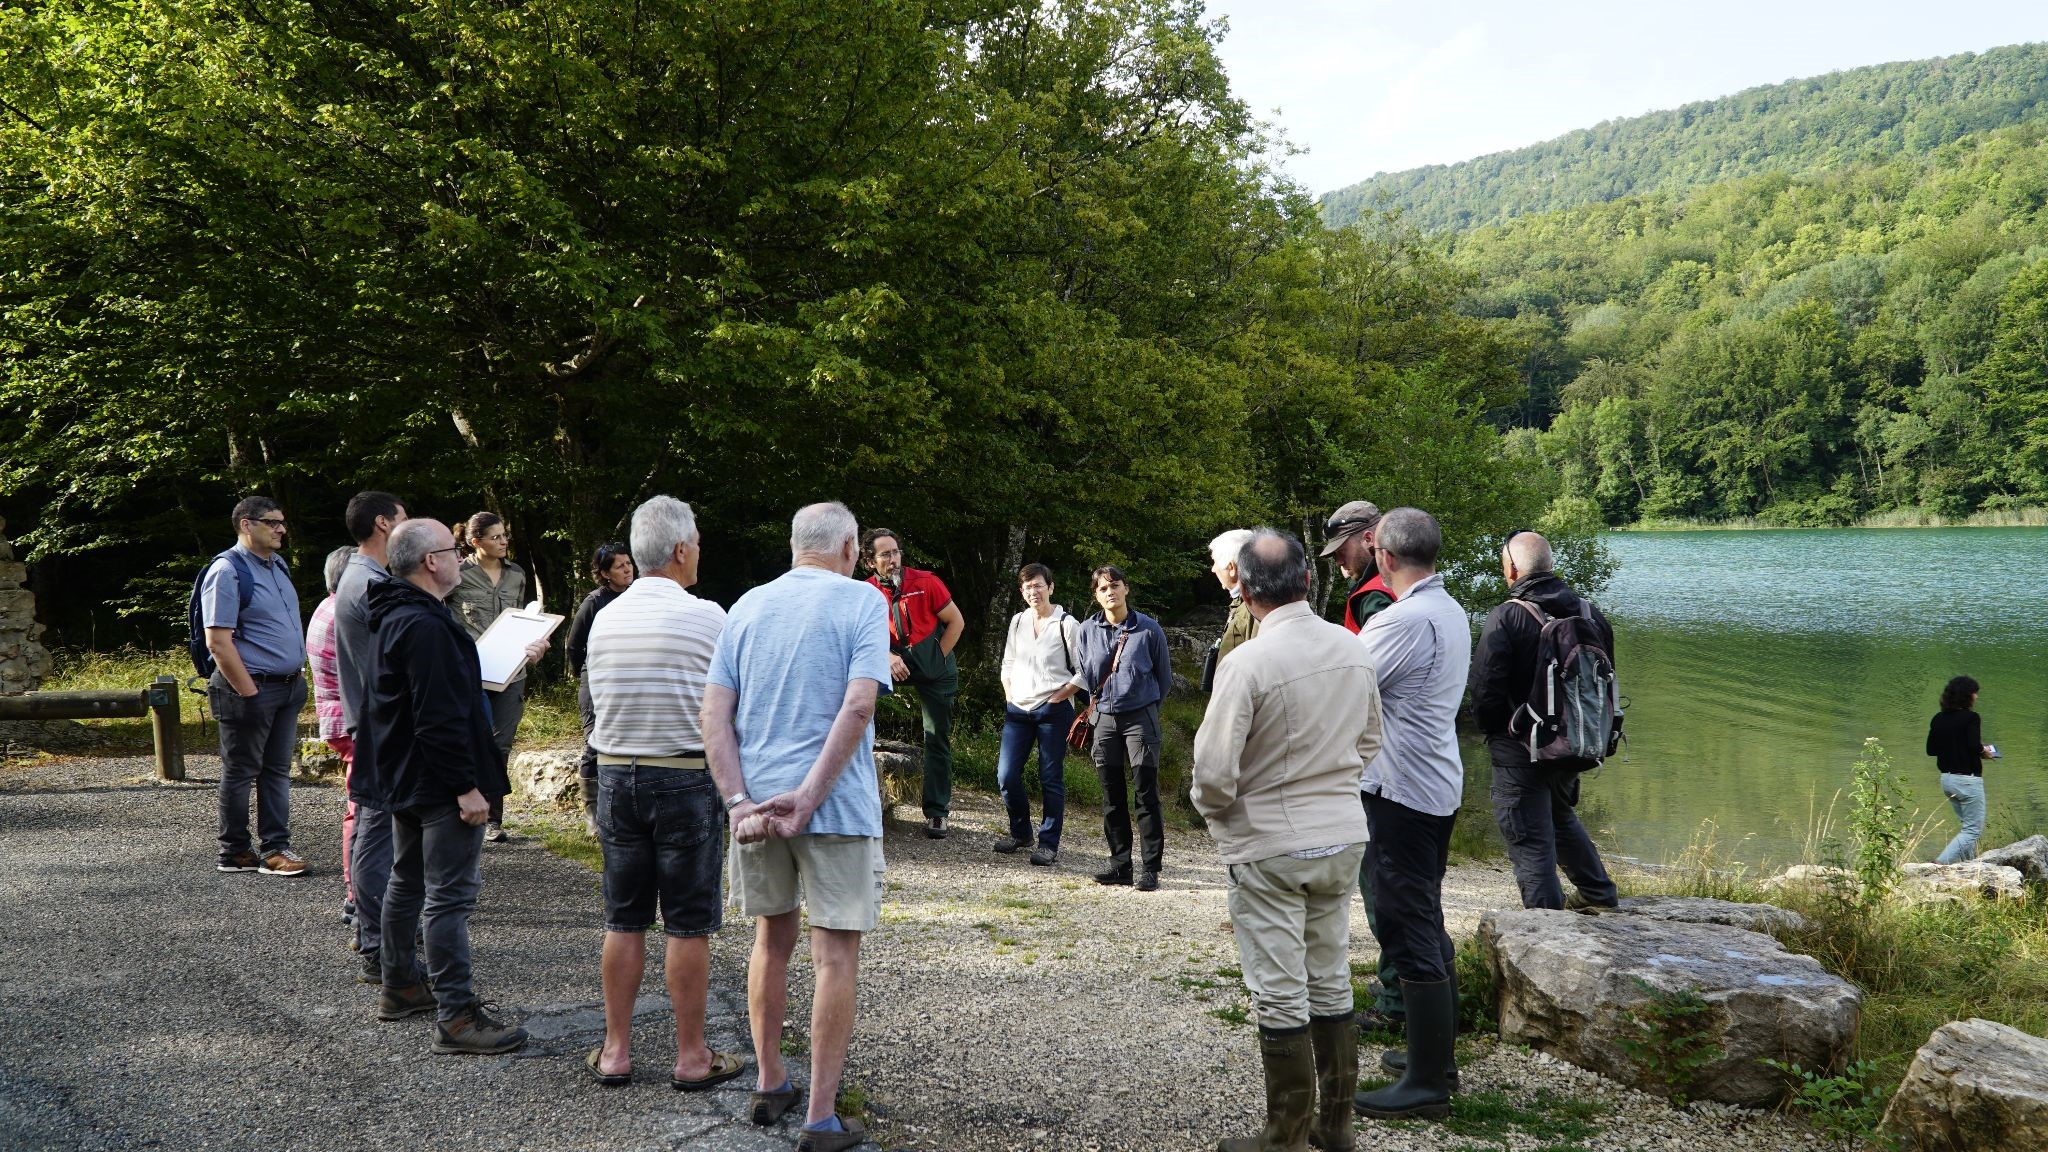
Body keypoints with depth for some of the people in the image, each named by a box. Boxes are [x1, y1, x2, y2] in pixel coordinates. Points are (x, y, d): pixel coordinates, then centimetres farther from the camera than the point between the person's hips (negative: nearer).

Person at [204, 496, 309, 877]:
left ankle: (275, 848, 16)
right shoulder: (227, 571, -14)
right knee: (241, 772, 3)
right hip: (250, 687, -8)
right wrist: (250, 694, -19)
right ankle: (234, 853, 13)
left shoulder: (278, 566, 13)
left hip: (288, 686, 8)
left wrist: (298, 677, 16)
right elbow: (218, 642, -18)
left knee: (278, 770, 10)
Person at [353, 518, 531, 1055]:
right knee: (451, 895, -8)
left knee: (407, 883, 20)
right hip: (439, 784, -11)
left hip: (404, 782, 11)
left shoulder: (395, 617, 12)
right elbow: (440, 718, -26)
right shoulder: (425, 626, -23)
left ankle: (399, 988, 33)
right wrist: (466, 786, -24)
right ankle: (456, 1016, -6)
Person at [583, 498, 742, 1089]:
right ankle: (691, 1056, 10)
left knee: (624, 919, 12)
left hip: (615, 774, 5)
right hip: (687, 777, -5)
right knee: (688, 924, 3)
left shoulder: (604, 619, 5)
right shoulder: (707, 617, -12)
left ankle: (616, 1050, 17)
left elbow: (596, 700, 12)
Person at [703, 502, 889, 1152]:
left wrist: (739, 801, -8)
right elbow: (858, 707, -18)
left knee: (771, 942, 20)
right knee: (835, 956, 2)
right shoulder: (862, 603, -4)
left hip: (755, 806, 5)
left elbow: (715, 715, 0)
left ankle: (769, 1086, 30)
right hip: (838, 807, -5)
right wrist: (808, 797, -19)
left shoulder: (747, 608, 9)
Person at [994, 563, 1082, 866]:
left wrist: (1058, 696, -8)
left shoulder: (1066, 625, -4)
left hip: (1053, 709, -5)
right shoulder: (1017, 622, 12)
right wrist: (1009, 696, 9)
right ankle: (1021, 833, 20)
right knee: (1006, 776, 0)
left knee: (1051, 778, 0)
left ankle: (1048, 844, 7)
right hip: (1018, 709, 5)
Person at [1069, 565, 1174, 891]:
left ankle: (1150, 868, -1)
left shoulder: (1149, 629, -5)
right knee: (1112, 797, 8)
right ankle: (1120, 864, 16)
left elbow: (1164, 677, 7)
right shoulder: (1089, 630, 3)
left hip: (1140, 718, -4)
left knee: (1146, 794, -4)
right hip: (1105, 719, 4)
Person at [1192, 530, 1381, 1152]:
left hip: (1271, 845, -6)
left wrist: (1212, 810, 2)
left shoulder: (1247, 663, -21)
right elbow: (1369, 740, 12)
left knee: (1281, 997, 4)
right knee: (1331, 984, 16)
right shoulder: (1352, 649, -1)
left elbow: (1214, 773, -18)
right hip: (1342, 837, 6)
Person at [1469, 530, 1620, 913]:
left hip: (1521, 751, -7)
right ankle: (1598, 893, 38)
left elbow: (1485, 691, -18)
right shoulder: (1591, 613, 1)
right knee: (1561, 816, 29)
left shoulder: (1504, 618, -18)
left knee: (1530, 839, 2)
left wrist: (1493, 731, 1)